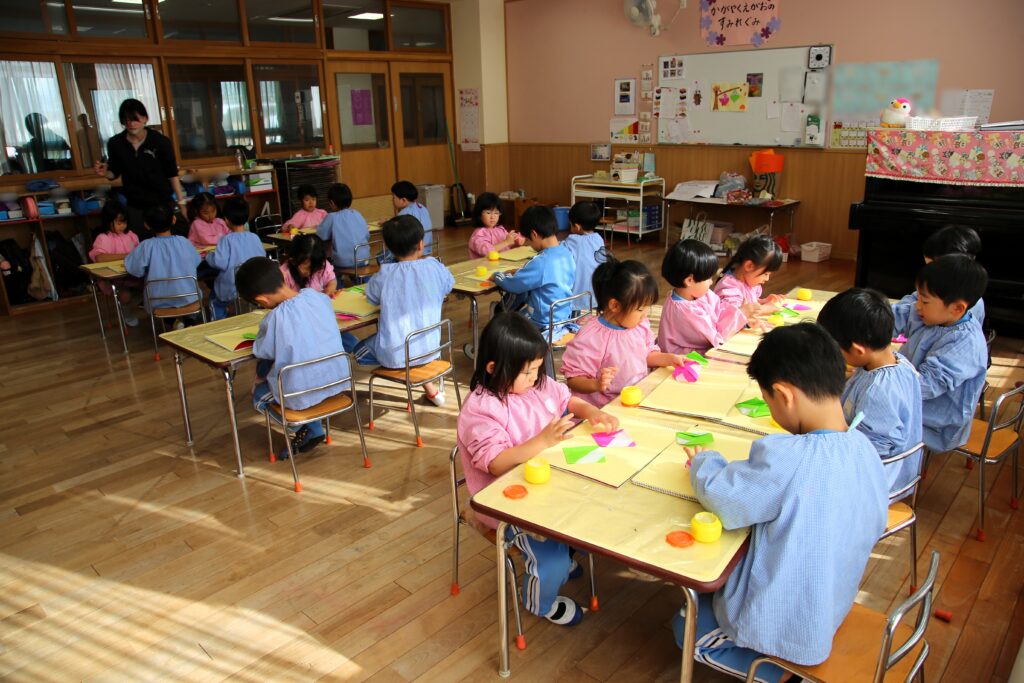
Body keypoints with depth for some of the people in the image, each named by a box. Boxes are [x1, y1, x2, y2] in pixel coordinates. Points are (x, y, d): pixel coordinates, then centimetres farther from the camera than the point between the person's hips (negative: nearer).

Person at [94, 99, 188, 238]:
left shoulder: (160, 142, -9)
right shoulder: (115, 144, -3)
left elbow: (172, 175, -4)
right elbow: (115, 173, 10)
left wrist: (181, 202, -7)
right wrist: (104, 173, -13)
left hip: (162, 202, -2)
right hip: (135, 206, 2)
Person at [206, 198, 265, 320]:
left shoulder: (227, 240, -16)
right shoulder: (254, 237, -4)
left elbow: (220, 262, -22)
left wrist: (209, 256, -2)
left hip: (232, 290, -5)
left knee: (215, 300, 24)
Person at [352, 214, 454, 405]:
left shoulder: (385, 274, -11)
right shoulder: (434, 267, -7)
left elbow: (372, 298, 6)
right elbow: (447, 287, 13)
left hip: (395, 354, -1)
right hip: (430, 349, 1)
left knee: (360, 351, 25)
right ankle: (427, 381, 21)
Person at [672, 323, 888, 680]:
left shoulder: (785, 457, -35)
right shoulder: (865, 450, -10)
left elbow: (722, 496, -24)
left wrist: (704, 462, -3)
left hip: (782, 627, -7)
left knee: (686, 625, 18)